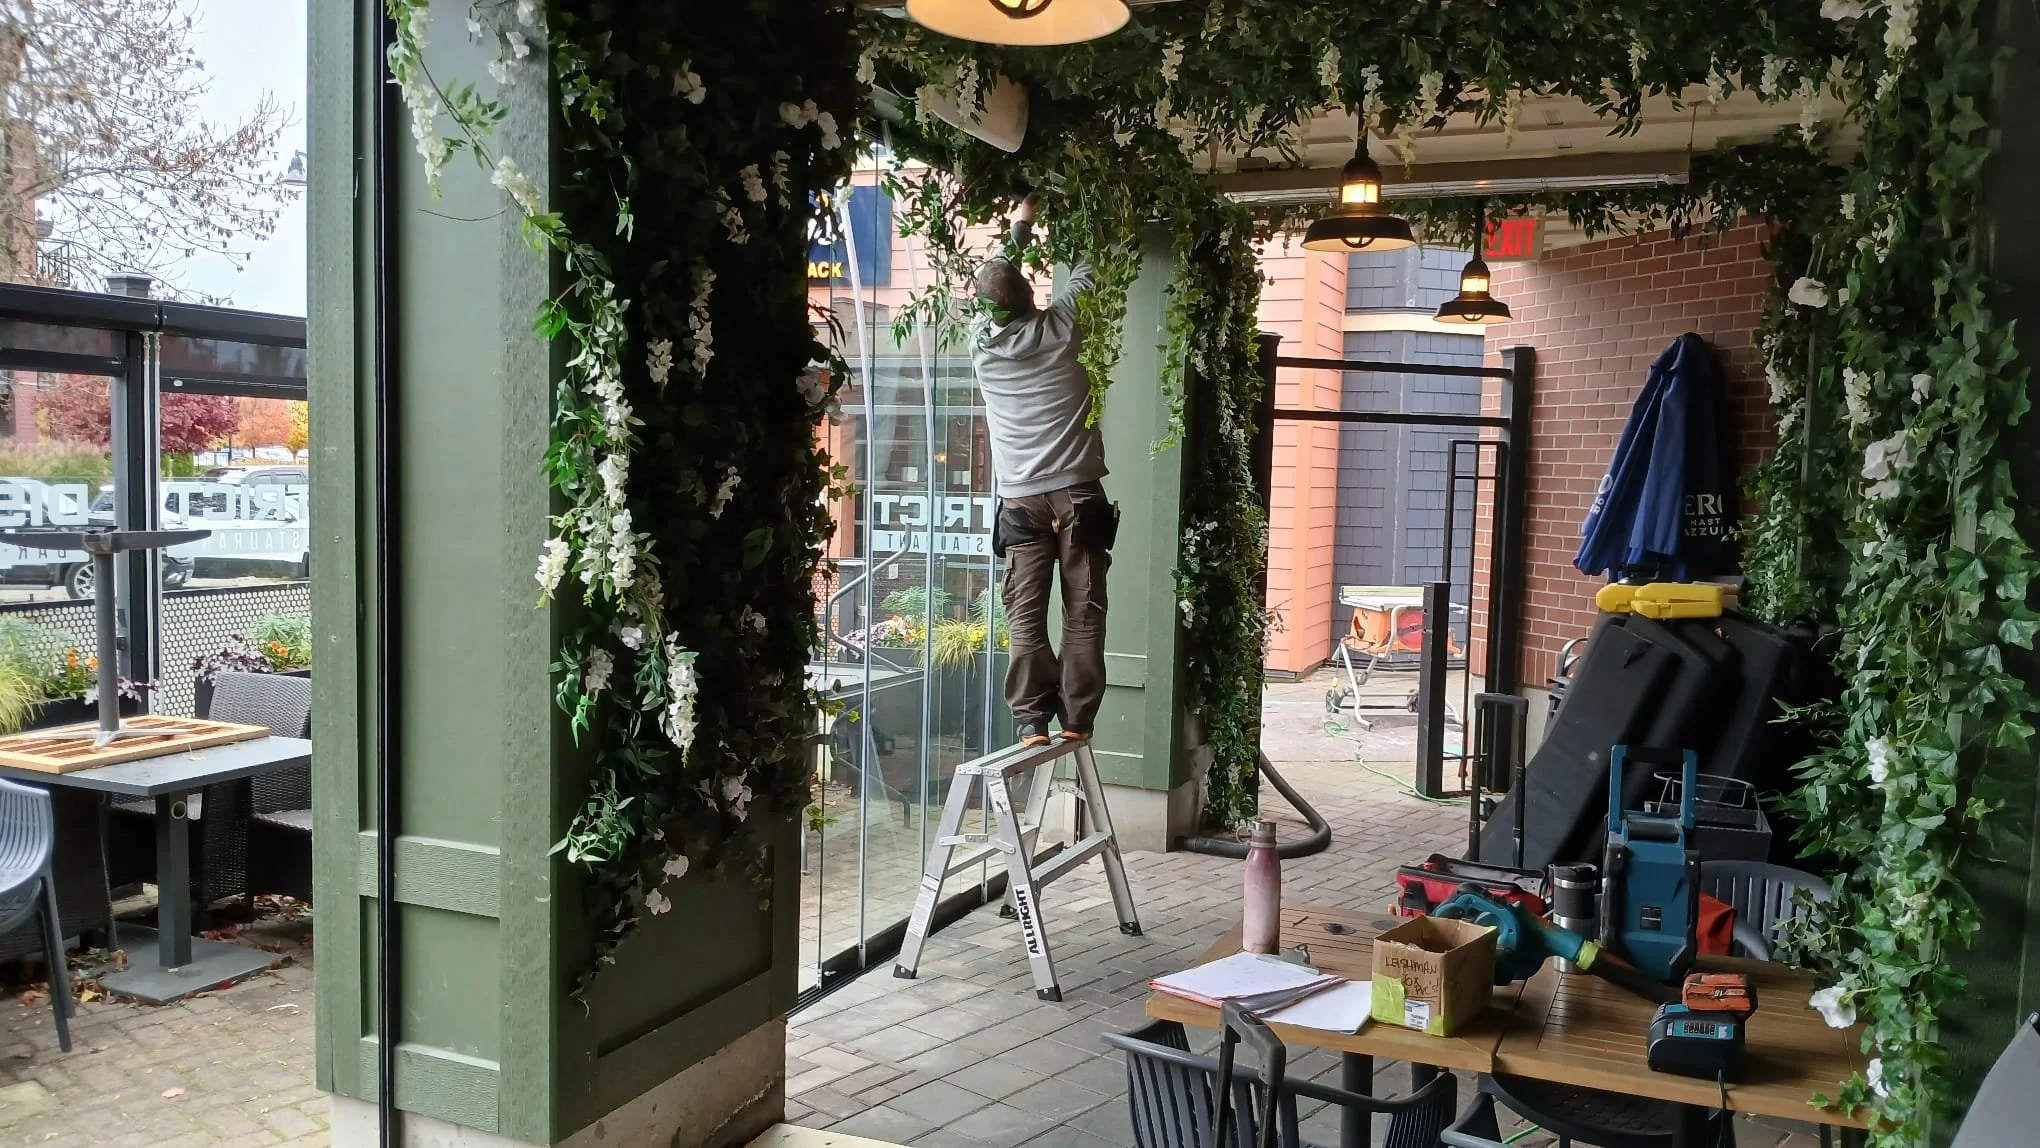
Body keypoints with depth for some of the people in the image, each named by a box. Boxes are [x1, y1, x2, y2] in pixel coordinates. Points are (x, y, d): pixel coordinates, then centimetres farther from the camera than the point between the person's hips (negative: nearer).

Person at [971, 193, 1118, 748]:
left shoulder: (982, 339, 3)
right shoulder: (1060, 326, -2)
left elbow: (994, 281, 22)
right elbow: (1087, 270, 13)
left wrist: (1020, 226, 33)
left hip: (1020, 499, 2)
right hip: (1077, 493, -1)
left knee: (1025, 614, 2)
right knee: (1084, 611, 2)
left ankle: (1032, 719, -1)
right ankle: (1076, 718, 3)